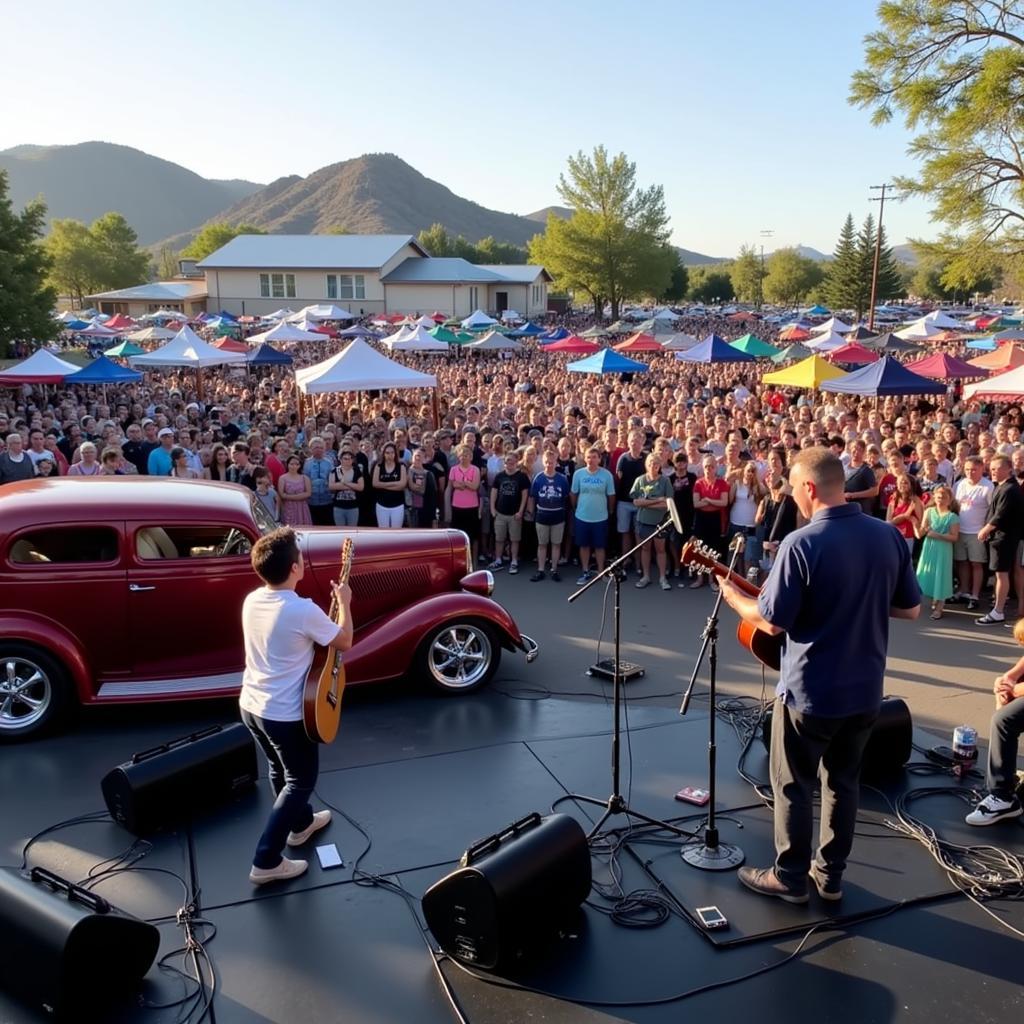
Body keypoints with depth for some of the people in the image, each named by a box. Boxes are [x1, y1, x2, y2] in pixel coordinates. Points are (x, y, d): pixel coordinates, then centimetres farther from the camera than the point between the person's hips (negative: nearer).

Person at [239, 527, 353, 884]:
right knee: (301, 780, 11)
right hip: (284, 714, -8)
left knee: (280, 769, 28)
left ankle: (300, 823, 50)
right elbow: (344, 642, -10)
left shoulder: (252, 600, -3)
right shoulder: (304, 610, -26)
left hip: (250, 705, 8)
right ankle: (266, 861, 10)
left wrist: (331, 605, 12)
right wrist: (344, 604, 3)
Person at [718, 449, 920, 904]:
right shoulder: (889, 536, -3)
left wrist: (733, 596, 0)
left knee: (793, 785, 12)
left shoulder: (801, 544, -22)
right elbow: (911, 609, 6)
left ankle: (790, 878, 25)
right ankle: (830, 875, 32)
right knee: (843, 780, 20)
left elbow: (772, 622, -17)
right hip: (865, 689, 6)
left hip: (810, 691, -6)